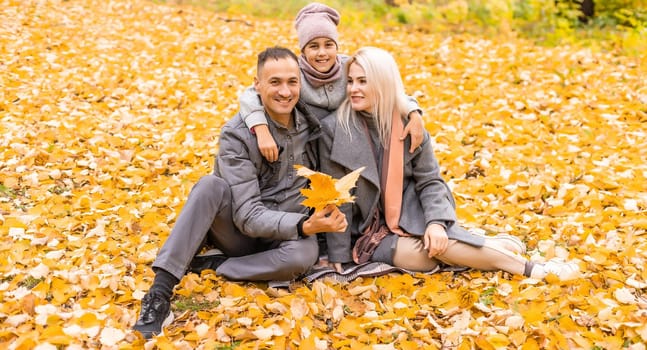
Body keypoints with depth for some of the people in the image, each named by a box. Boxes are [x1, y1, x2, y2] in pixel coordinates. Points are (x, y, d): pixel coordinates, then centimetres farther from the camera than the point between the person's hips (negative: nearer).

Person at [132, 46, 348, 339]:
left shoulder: (311, 121, -5)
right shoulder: (237, 135, -17)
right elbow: (248, 216, -23)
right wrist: (305, 225, -37)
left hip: (284, 235, 2)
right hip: (239, 232, -2)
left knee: (305, 254, -35)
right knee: (211, 185, -33)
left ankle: (206, 266, -17)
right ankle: (160, 293, -36)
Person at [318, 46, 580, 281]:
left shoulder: (408, 123, -4)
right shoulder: (335, 128, -13)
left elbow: (429, 180, -2)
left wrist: (436, 222, -20)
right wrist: (338, 256, -11)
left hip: (409, 216, 2)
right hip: (369, 233, -2)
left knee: (438, 240, -32)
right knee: (427, 254, -28)